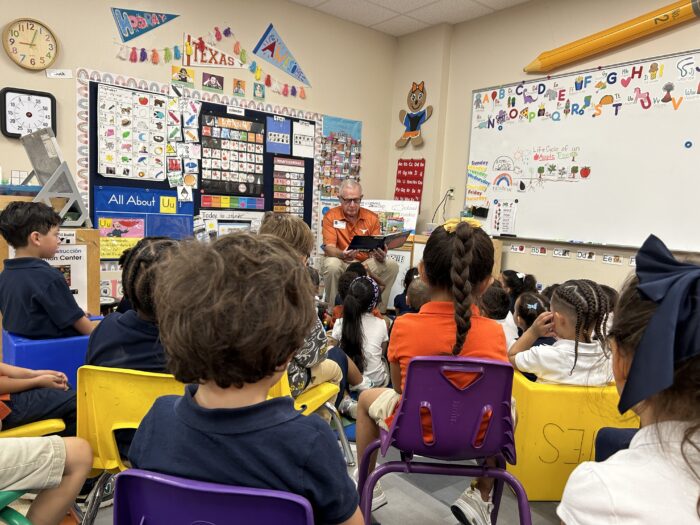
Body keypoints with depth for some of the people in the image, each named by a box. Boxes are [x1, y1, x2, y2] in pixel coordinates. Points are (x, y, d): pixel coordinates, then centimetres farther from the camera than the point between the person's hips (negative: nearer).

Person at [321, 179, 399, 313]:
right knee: (332, 266, -36)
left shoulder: (372, 217, 2)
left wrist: (381, 255, -26)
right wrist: (342, 254, -37)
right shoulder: (331, 216, -6)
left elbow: (377, 247, 0)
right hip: (341, 262, -3)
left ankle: (378, 311, -7)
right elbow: (329, 248, -13)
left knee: (392, 265, -21)